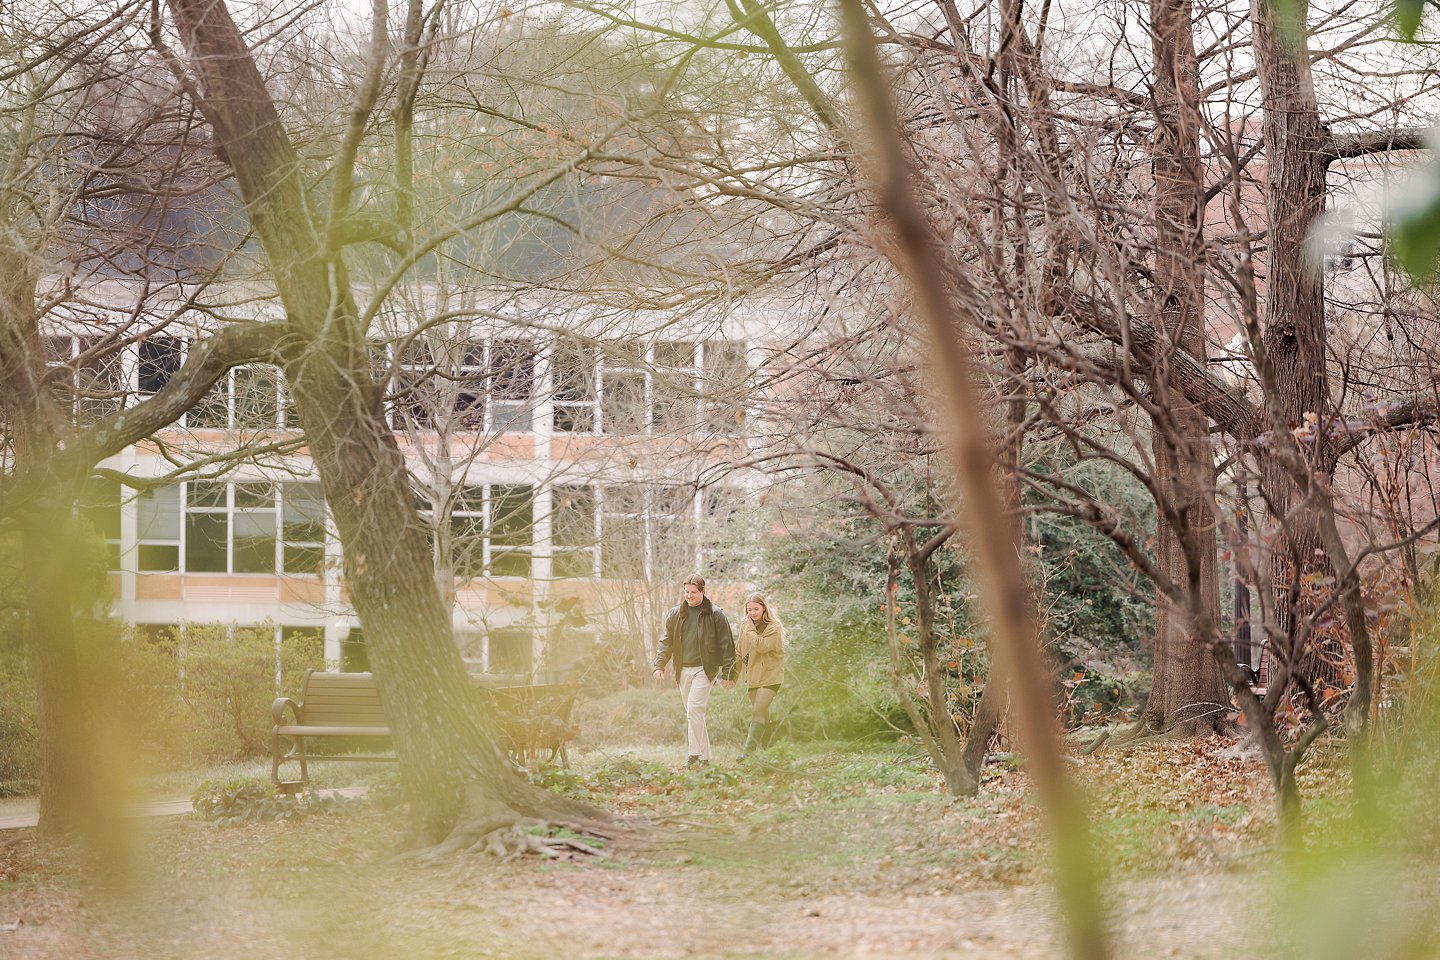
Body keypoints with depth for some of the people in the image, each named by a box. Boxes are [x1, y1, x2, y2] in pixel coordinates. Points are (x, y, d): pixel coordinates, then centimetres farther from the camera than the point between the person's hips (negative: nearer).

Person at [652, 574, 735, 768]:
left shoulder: (715, 614, -3)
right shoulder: (676, 614, 9)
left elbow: (726, 645, -1)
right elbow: (665, 641, 12)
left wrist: (726, 674, -4)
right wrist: (659, 665, -2)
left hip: (705, 669, -5)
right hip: (683, 670, 5)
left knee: (694, 710, -18)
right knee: (692, 714, 7)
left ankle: (696, 755, -16)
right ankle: (705, 757, 13)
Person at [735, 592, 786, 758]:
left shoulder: (774, 627, -11)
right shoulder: (746, 626, 9)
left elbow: (761, 646, -26)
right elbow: (739, 651, 16)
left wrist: (749, 629, -18)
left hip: (770, 676, -7)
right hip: (753, 676, 7)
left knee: (758, 710, -18)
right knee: (761, 713, 12)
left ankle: (749, 750, -24)